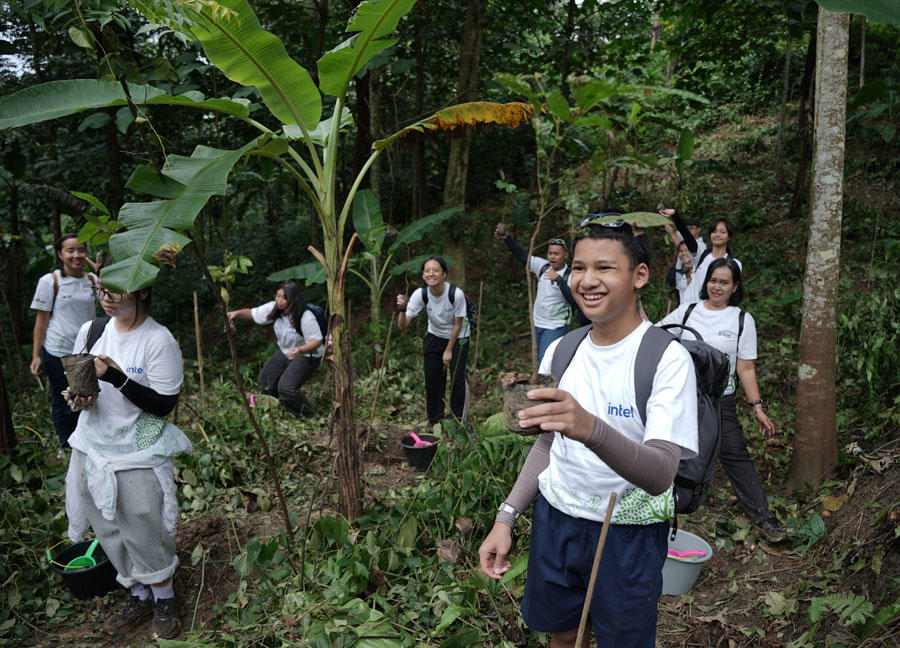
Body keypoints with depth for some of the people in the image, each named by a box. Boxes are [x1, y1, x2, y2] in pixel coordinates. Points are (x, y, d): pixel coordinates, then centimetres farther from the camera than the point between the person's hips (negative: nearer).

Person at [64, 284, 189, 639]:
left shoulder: (159, 341, -18)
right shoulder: (90, 331, -1)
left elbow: (163, 405, -19)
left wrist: (115, 377, -28)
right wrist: (78, 396, -11)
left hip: (137, 454, -6)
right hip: (91, 447, 6)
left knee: (143, 532, 3)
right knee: (108, 529, 15)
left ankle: (164, 598, 29)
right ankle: (139, 597, 36)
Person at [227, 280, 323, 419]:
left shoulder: (306, 317, -30)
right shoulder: (274, 308, -11)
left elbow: (317, 340, -25)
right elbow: (253, 314, -4)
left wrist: (301, 349, -42)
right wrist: (237, 313, -24)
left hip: (307, 356, -8)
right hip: (285, 352, 8)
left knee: (286, 388, -20)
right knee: (266, 379, 10)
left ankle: (309, 416, 1)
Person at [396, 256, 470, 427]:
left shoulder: (456, 294, -30)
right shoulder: (420, 294, -23)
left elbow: (457, 325, -17)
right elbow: (403, 326, -26)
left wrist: (448, 350, -11)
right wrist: (402, 309, -46)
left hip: (457, 338, -3)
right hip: (434, 337, 3)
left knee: (458, 377, -9)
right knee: (432, 377, 3)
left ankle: (461, 420, 11)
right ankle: (435, 420, 23)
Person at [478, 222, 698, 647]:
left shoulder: (667, 359, -19)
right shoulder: (561, 350, -1)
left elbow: (660, 477, -30)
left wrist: (591, 429, -48)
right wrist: (506, 517, 1)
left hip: (627, 533, -4)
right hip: (554, 517, 5)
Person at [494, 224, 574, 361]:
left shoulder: (569, 276, -15)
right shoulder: (543, 266, 0)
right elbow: (522, 255, -2)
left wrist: (558, 279, -29)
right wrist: (507, 238, -13)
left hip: (555, 327, -6)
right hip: (537, 323, 6)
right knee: (539, 360, 19)